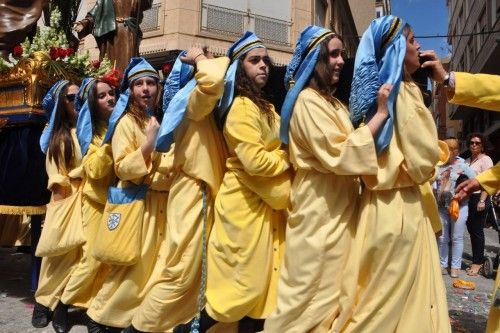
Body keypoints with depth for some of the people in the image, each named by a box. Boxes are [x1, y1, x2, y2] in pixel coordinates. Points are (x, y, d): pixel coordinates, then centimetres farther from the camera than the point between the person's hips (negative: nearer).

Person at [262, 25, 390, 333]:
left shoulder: (336, 104, 15)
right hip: (321, 210, -9)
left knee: (333, 289, 16)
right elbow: (339, 154, -22)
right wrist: (382, 113, -19)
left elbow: (347, 148, 20)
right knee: (315, 292, 2)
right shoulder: (307, 101, -13)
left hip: (340, 206, 9)